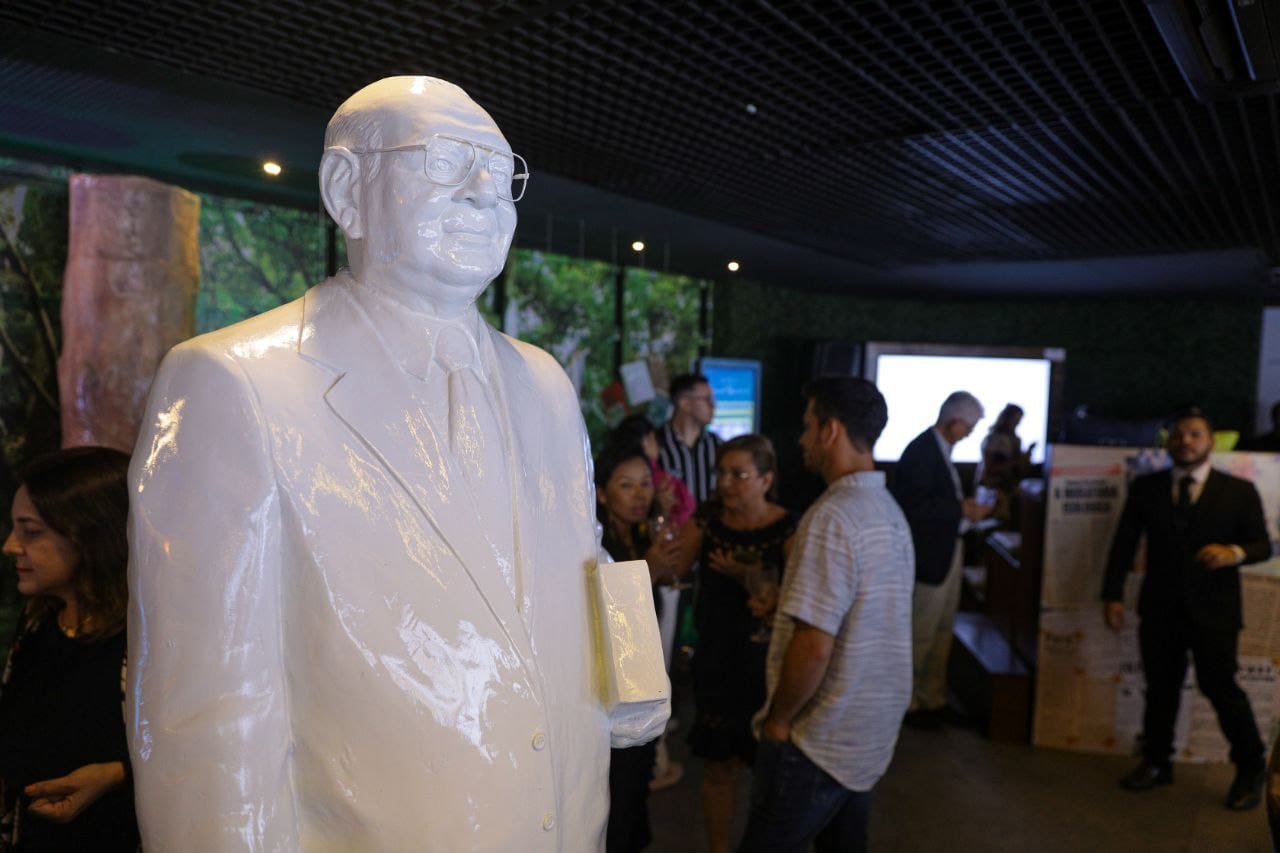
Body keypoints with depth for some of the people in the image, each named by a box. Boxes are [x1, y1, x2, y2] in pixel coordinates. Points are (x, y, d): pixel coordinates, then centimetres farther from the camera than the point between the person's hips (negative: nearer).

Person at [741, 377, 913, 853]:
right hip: (872, 734, 8)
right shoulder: (889, 510, 6)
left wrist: (778, 720, -12)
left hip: (820, 743, -8)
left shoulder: (832, 516, -22)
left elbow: (813, 647, -25)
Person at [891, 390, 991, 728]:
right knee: (920, 635, 4)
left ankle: (933, 699, 31)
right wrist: (960, 509, -22)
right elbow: (912, 506, -25)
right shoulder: (921, 451, -20)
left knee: (942, 632, 18)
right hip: (930, 557, -10)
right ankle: (906, 702, 20)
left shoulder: (939, 448, 9)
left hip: (949, 552, 10)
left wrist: (963, 504, -1)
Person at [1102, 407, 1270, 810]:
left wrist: (1234, 552, -21)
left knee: (1220, 686, -1)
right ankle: (1155, 762, 27)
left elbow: (1262, 544, 2)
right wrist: (1113, 594, -2)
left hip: (1214, 610, -2)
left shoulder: (1239, 491, 1)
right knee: (1160, 688, 11)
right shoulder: (1146, 487, 4)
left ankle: (1251, 770, 22)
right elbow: (1124, 542, 4)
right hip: (1160, 608, 2)